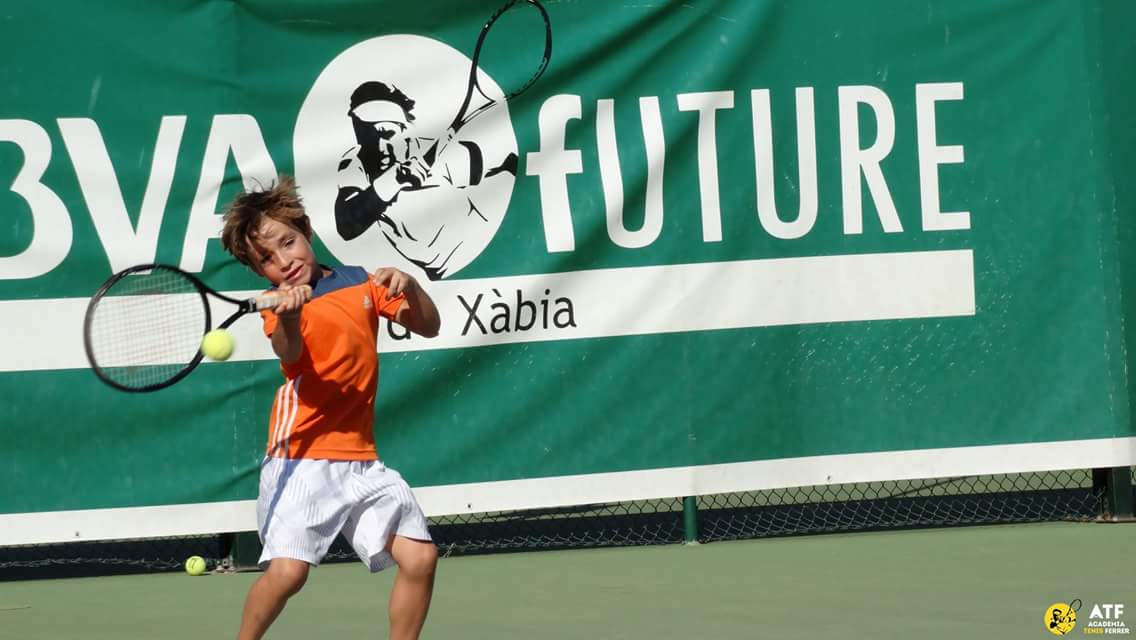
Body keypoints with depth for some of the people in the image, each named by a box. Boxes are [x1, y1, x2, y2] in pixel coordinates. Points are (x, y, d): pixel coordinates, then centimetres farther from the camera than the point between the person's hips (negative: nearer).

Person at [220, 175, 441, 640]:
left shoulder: (360, 283, 8)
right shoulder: (281, 305, -8)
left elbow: (428, 327, 11)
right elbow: (289, 353, -30)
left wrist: (410, 287, -10)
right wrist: (289, 317, -53)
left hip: (361, 458, 5)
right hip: (303, 456, -5)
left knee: (420, 557, -5)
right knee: (287, 570, -20)